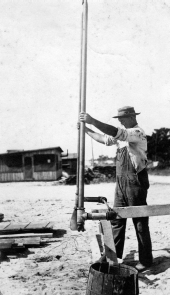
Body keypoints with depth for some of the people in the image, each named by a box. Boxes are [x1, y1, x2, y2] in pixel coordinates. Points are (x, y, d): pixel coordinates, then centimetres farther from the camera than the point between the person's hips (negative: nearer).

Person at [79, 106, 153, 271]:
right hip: (121, 182, 8)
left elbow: (116, 133, -29)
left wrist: (93, 121, -33)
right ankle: (114, 256, 21)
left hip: (135, 182, -8)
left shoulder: (138, 133, -14)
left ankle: (145, 260, 13)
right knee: (116, 219, 10)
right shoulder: (123, 134, 13)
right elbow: (105, 139, 16)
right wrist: (86, 129, 8)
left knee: (140, 222, 1)